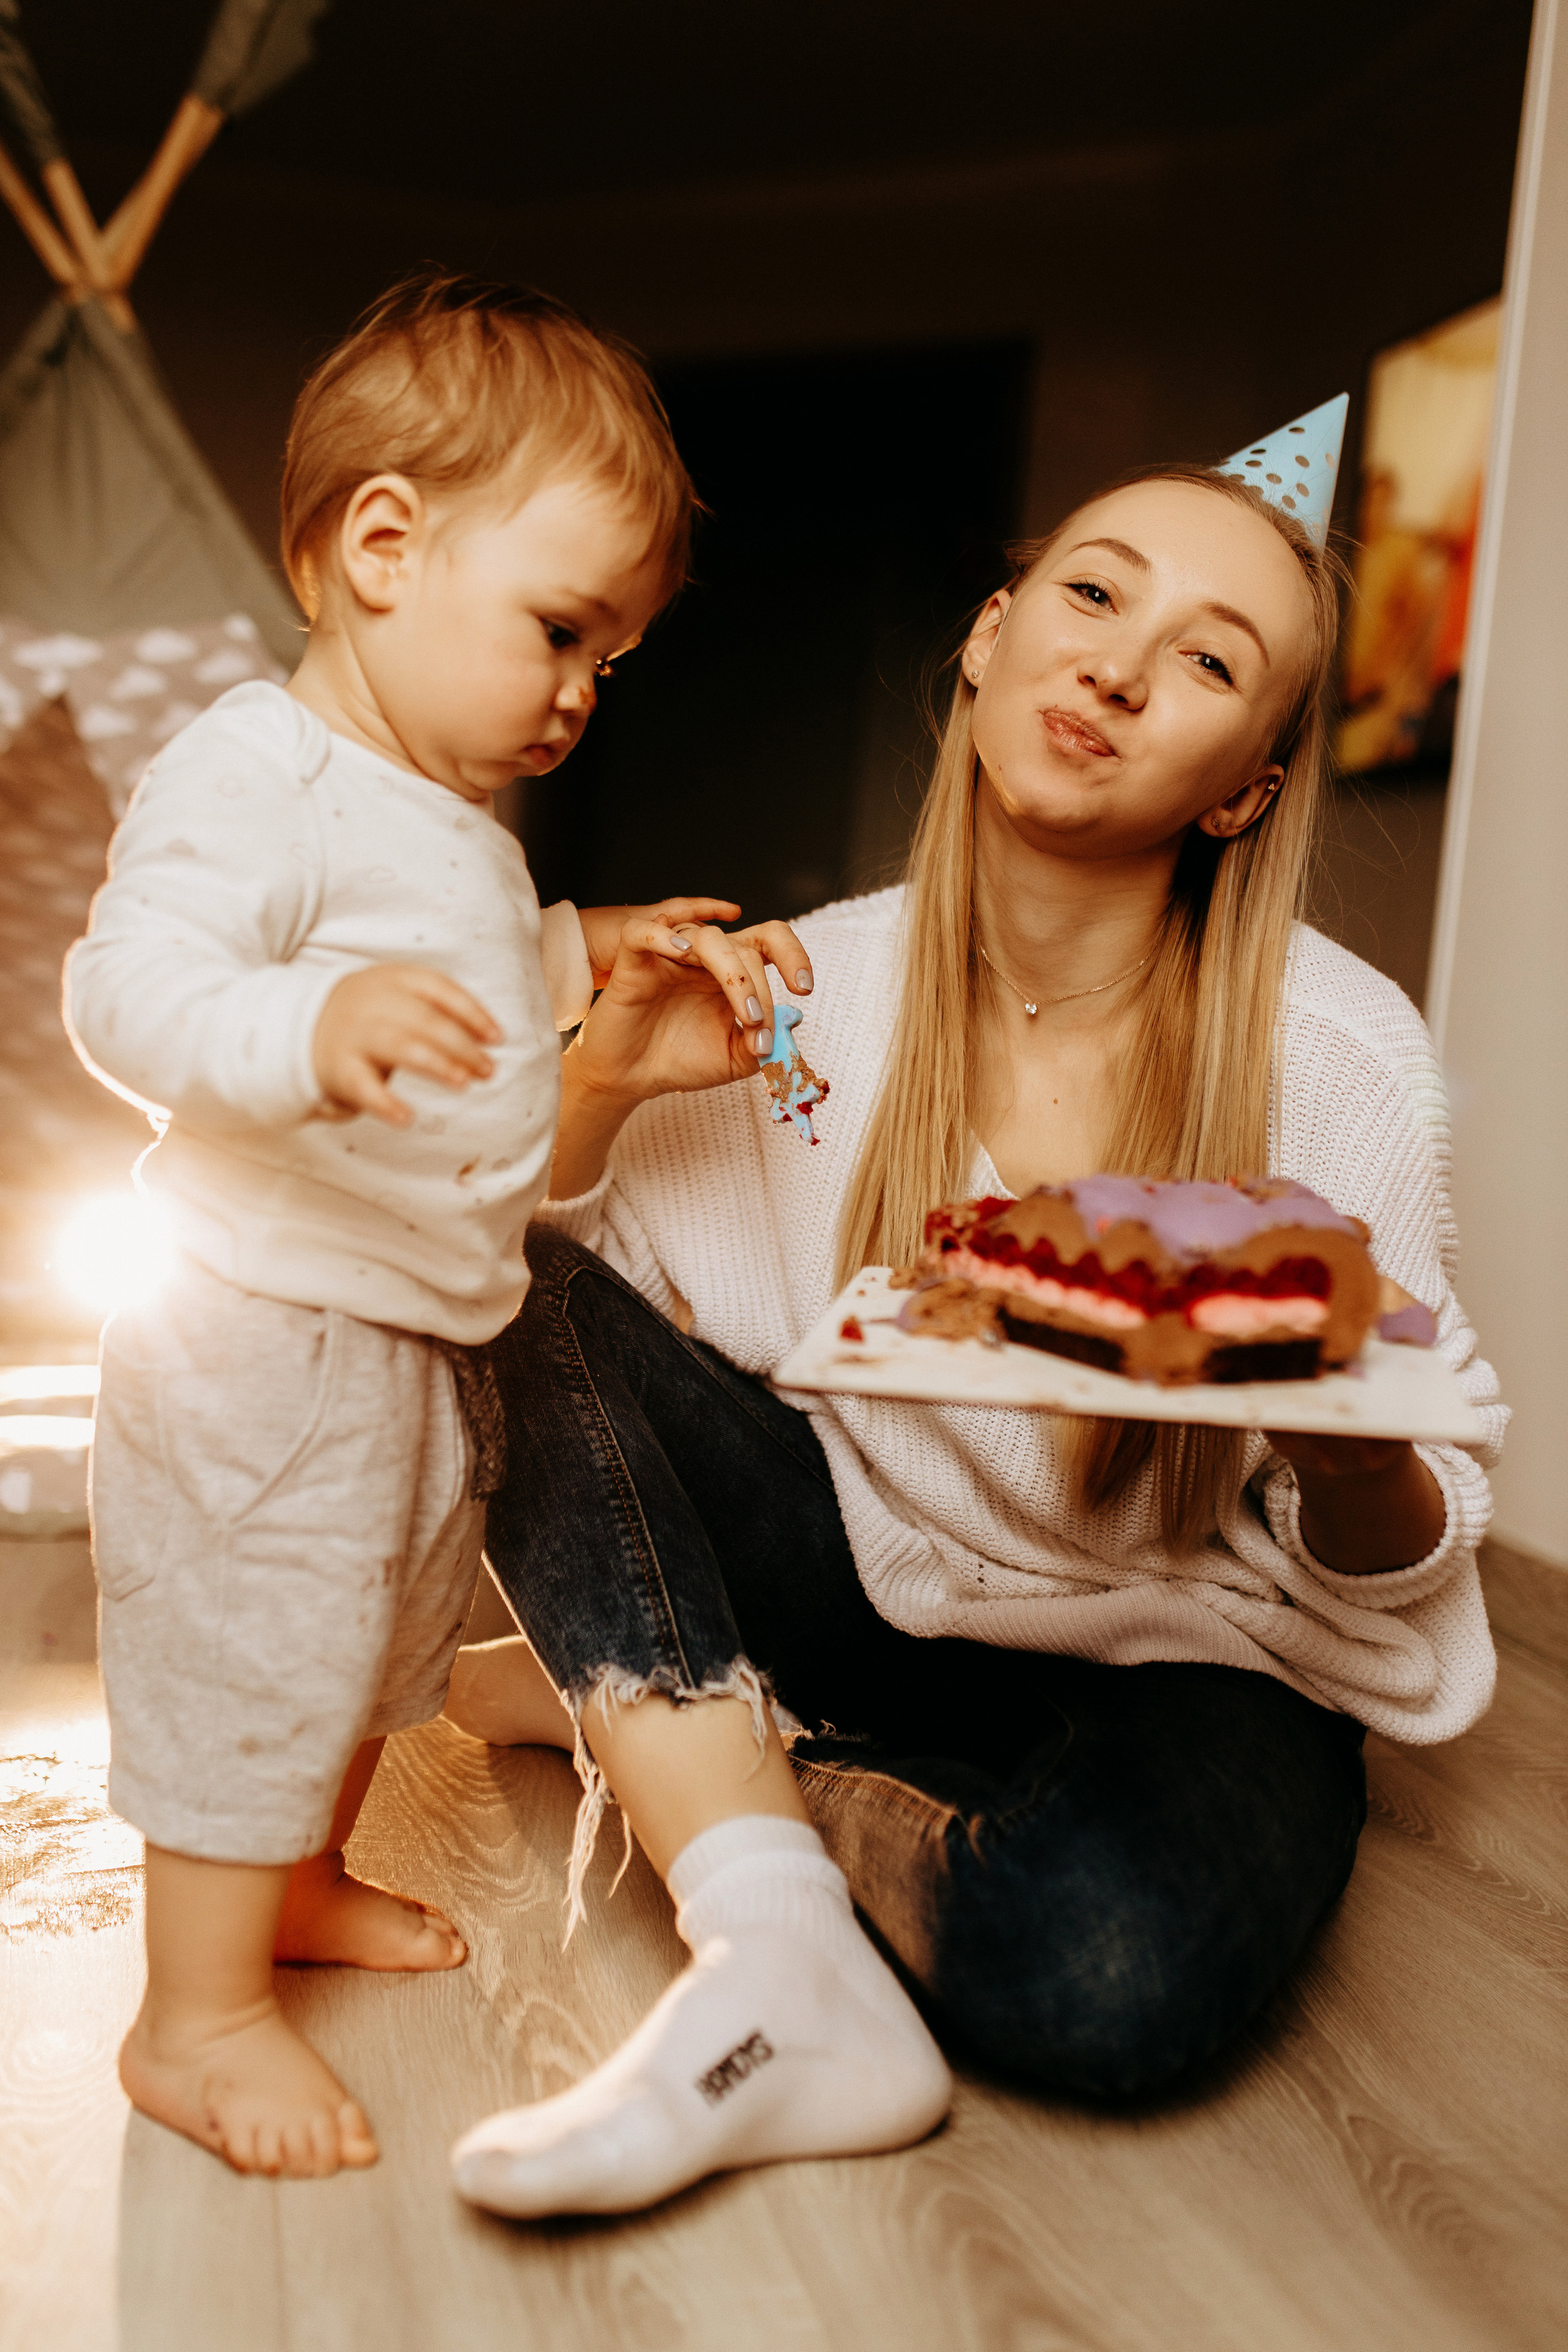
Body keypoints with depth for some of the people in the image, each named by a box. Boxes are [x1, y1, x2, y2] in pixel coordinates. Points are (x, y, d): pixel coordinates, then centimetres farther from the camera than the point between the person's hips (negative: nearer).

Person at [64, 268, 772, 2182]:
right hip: (272, 1330, -10)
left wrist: (577, 951, 17)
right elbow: (126, 991, -29)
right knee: (255, 1656, 2)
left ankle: (295, 1883, 45)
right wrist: (317, 1027, -44)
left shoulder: (449, 812, 13)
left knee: (384, 1632, 23)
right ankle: (197, 2013, 22)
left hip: (422, 1329, 10)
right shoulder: (255, 769, -19)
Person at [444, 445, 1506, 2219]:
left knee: (1108, 1969, -35)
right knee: (533, 1315, -18)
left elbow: (1397, 1568, -9)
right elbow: (531, 1295, -1)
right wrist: (599, 1090, -20)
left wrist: (1345, 1447, -32)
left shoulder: (1342, 1063, -16)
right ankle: (781, 1966, -24)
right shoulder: (815, 986, -8)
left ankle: (660, 1732, -6)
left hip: (1175, 1650, -2)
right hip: (866, 1574, 3)